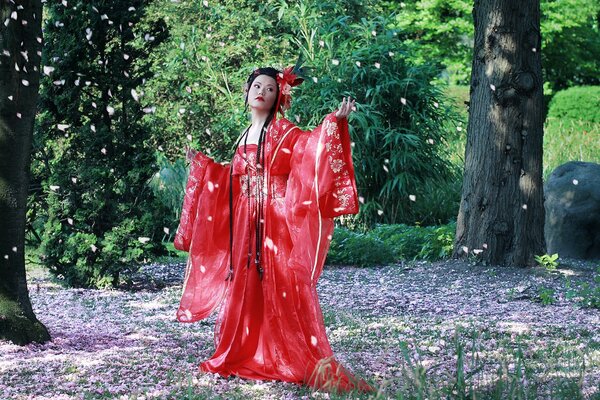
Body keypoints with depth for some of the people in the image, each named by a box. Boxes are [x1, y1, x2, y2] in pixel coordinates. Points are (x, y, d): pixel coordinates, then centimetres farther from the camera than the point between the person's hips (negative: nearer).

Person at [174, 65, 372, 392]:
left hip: (276, 222, -6)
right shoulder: (245, 137, 18)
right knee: (246, 287, 9)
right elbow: (233, 179, 25)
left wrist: (335, 122, -30)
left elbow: (311, 146, -16)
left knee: (282, 287, -12)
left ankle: (308, 362, -13)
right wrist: (201, 165, 32)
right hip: (246, 224, 6)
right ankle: (244, 357, 18)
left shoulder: (283, 131, 0)